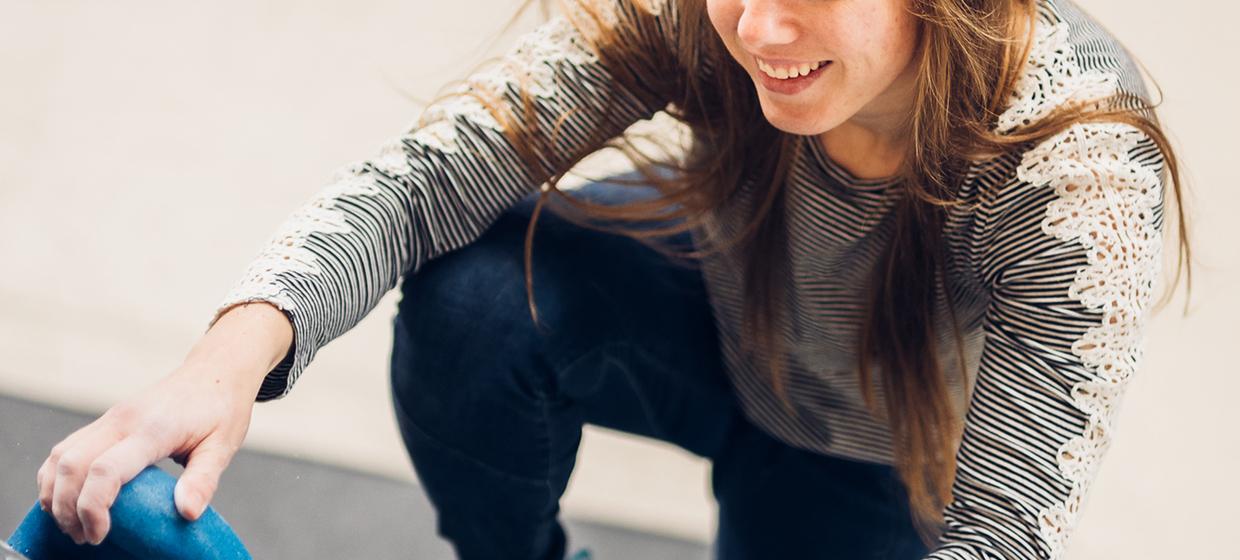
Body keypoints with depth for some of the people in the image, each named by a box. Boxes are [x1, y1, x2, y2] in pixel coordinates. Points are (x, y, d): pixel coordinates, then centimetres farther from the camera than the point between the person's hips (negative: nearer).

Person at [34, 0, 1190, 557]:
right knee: (475, 295, -29)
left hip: (877, 463, -1)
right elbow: (429, 174, -32)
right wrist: (230, 359, -50)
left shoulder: (1083, 167, -36)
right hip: (716, 323, 2)